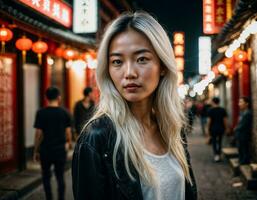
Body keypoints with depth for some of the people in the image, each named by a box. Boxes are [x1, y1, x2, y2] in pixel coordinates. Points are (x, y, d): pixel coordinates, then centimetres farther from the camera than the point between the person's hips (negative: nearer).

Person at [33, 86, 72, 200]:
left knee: (46, 177, 13)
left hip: (45, 149, -1)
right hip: (60, 149, 1)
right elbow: (68, 132, 0)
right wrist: (69, 143, 19)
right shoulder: (64, 113, -3)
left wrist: (36, 151, 2)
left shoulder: (41, 113, -7)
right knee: (60, 177, 10)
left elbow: (38, 134, -7)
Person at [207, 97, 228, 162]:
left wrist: (208, 129, -1)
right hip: (221, 128, 3)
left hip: (213, 128, -3)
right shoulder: (223, 110, -2)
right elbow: (225, 120, -1)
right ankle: (219, 155, 22)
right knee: (220, 141, 16)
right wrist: (226, 128, 9)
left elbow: (209, 121, -9)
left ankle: (216, 154, -9)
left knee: (214, 142, 8)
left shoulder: (210, 110, -10)